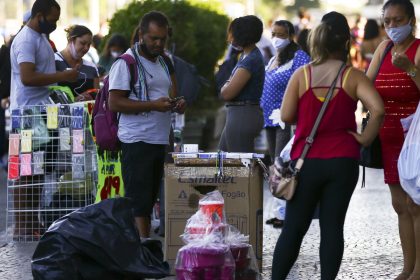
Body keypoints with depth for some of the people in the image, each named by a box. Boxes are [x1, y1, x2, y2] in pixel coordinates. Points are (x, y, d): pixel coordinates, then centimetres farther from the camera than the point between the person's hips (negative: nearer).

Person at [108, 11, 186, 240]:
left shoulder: (163, 62, 18)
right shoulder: (126, 63, -7)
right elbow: (114, 103, -14)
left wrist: (176, 105, 6)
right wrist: (153, 105, -21)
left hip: (161, 141, 8)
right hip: (137, 142, -8)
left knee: (149, 200, 9)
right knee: (139, 200, -10)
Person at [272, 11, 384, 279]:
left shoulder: (301, 75, -2)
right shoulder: (353, 76, -5)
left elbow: (286, 115, -4)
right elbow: (378, 109, -19)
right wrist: (366, 138, -6)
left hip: (306, 161, 1)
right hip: (342, 162, -1)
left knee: (294, 227, 7)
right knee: (332, 227, 4)